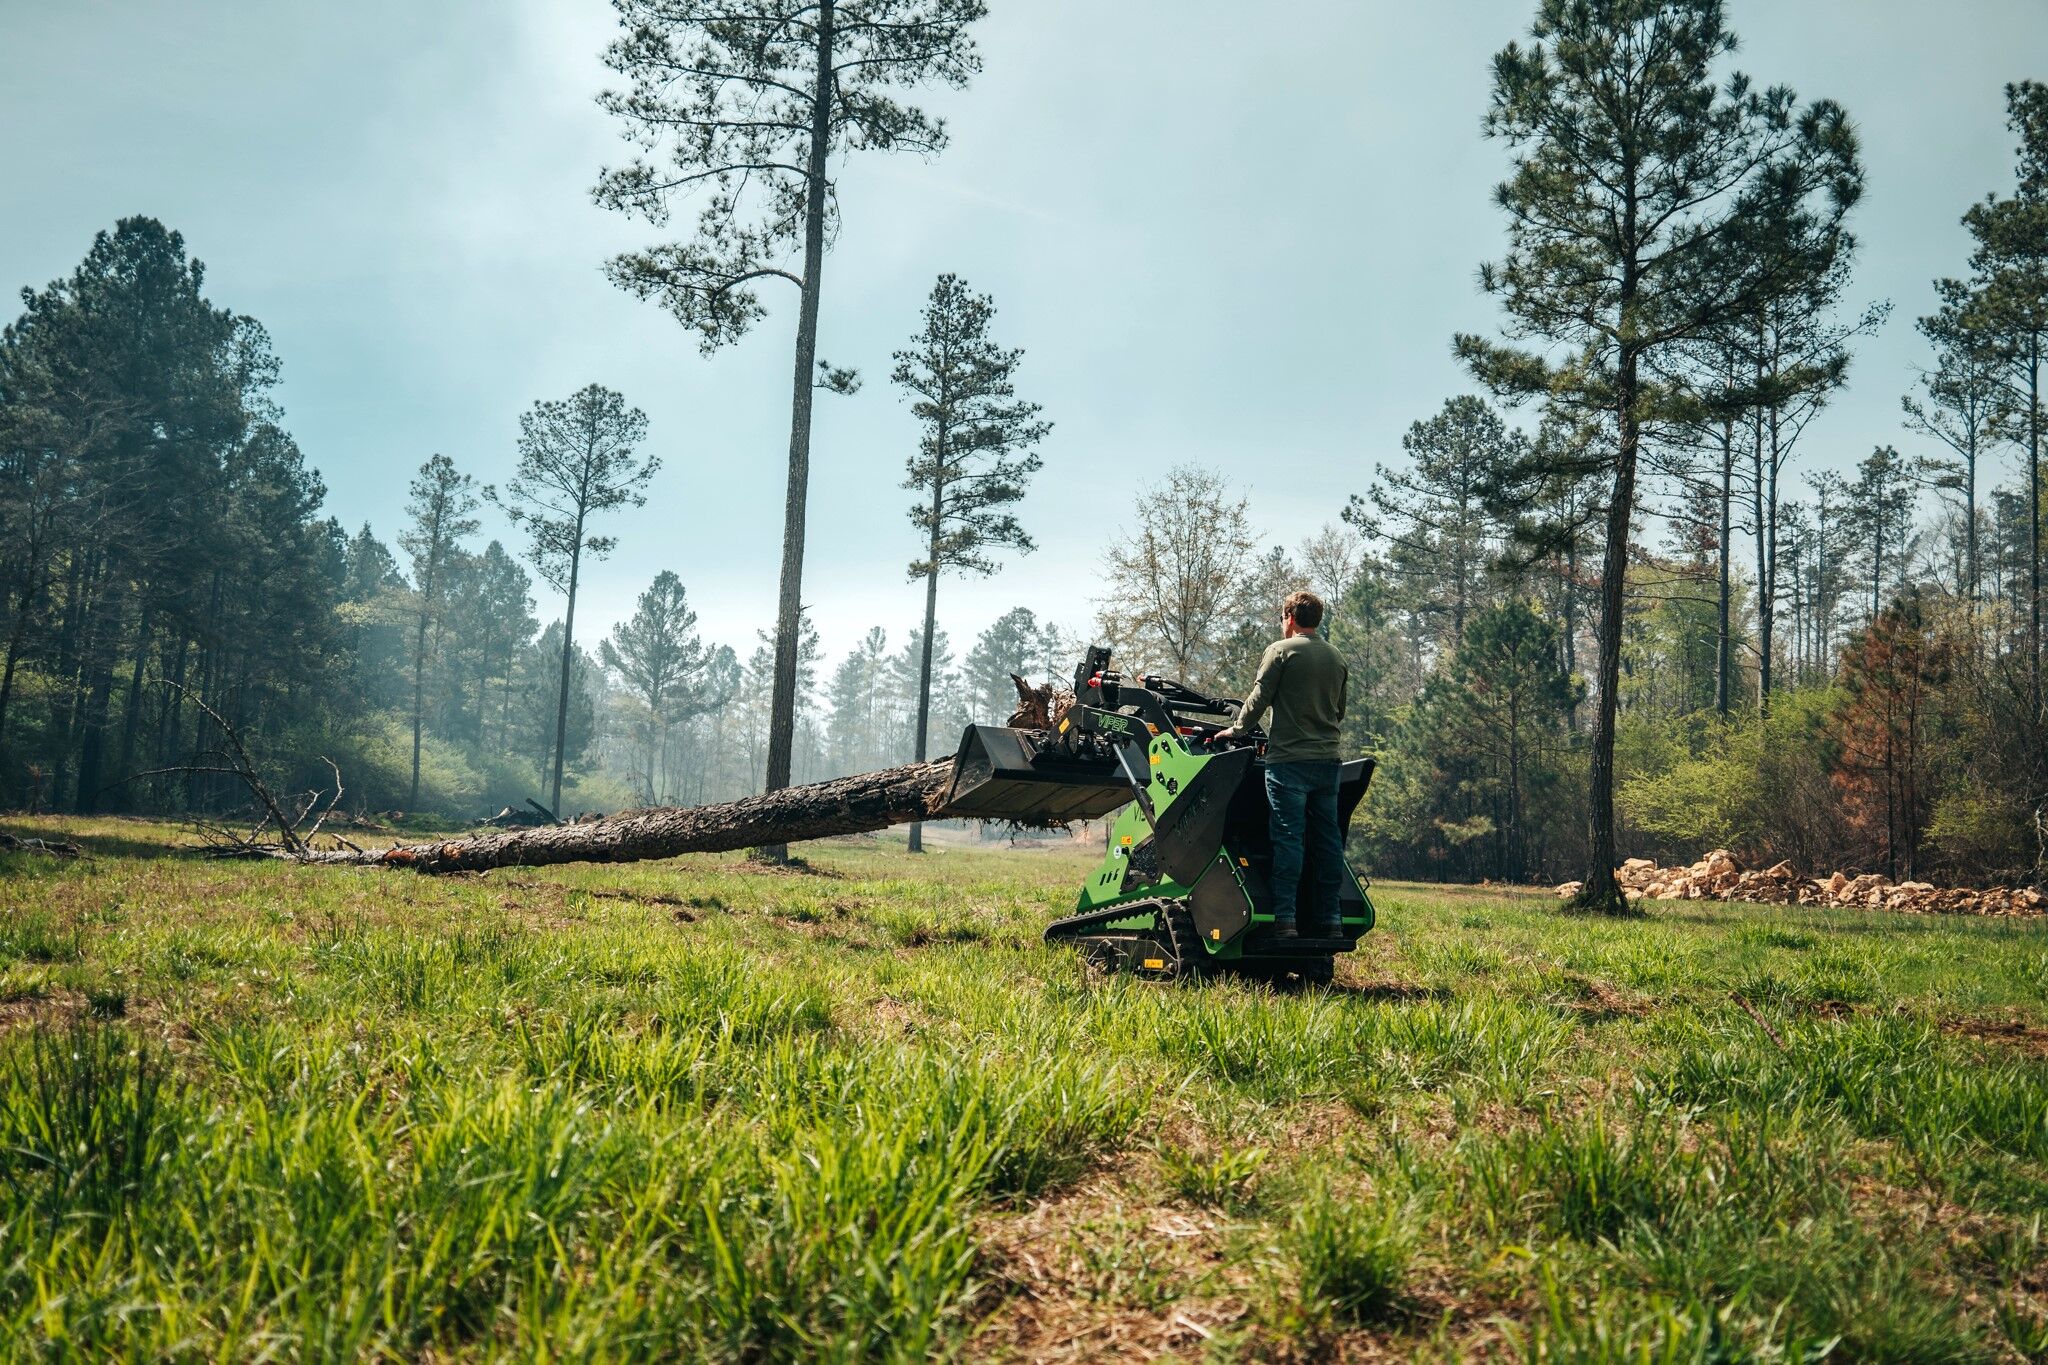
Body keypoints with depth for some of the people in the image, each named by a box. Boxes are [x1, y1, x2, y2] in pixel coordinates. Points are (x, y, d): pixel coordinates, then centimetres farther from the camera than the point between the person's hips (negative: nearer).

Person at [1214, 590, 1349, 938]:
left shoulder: (1281, 650, -4)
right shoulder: (1337, 659, 14)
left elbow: (1259, 698, -5)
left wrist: (1235, 730, 8)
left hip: (1289, 759, -6)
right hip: (1328, 758, 6)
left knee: (1288, 837, -6)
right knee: (1327, 838, 7)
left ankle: (1285, 919, -9)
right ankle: (1329, 919, 10)